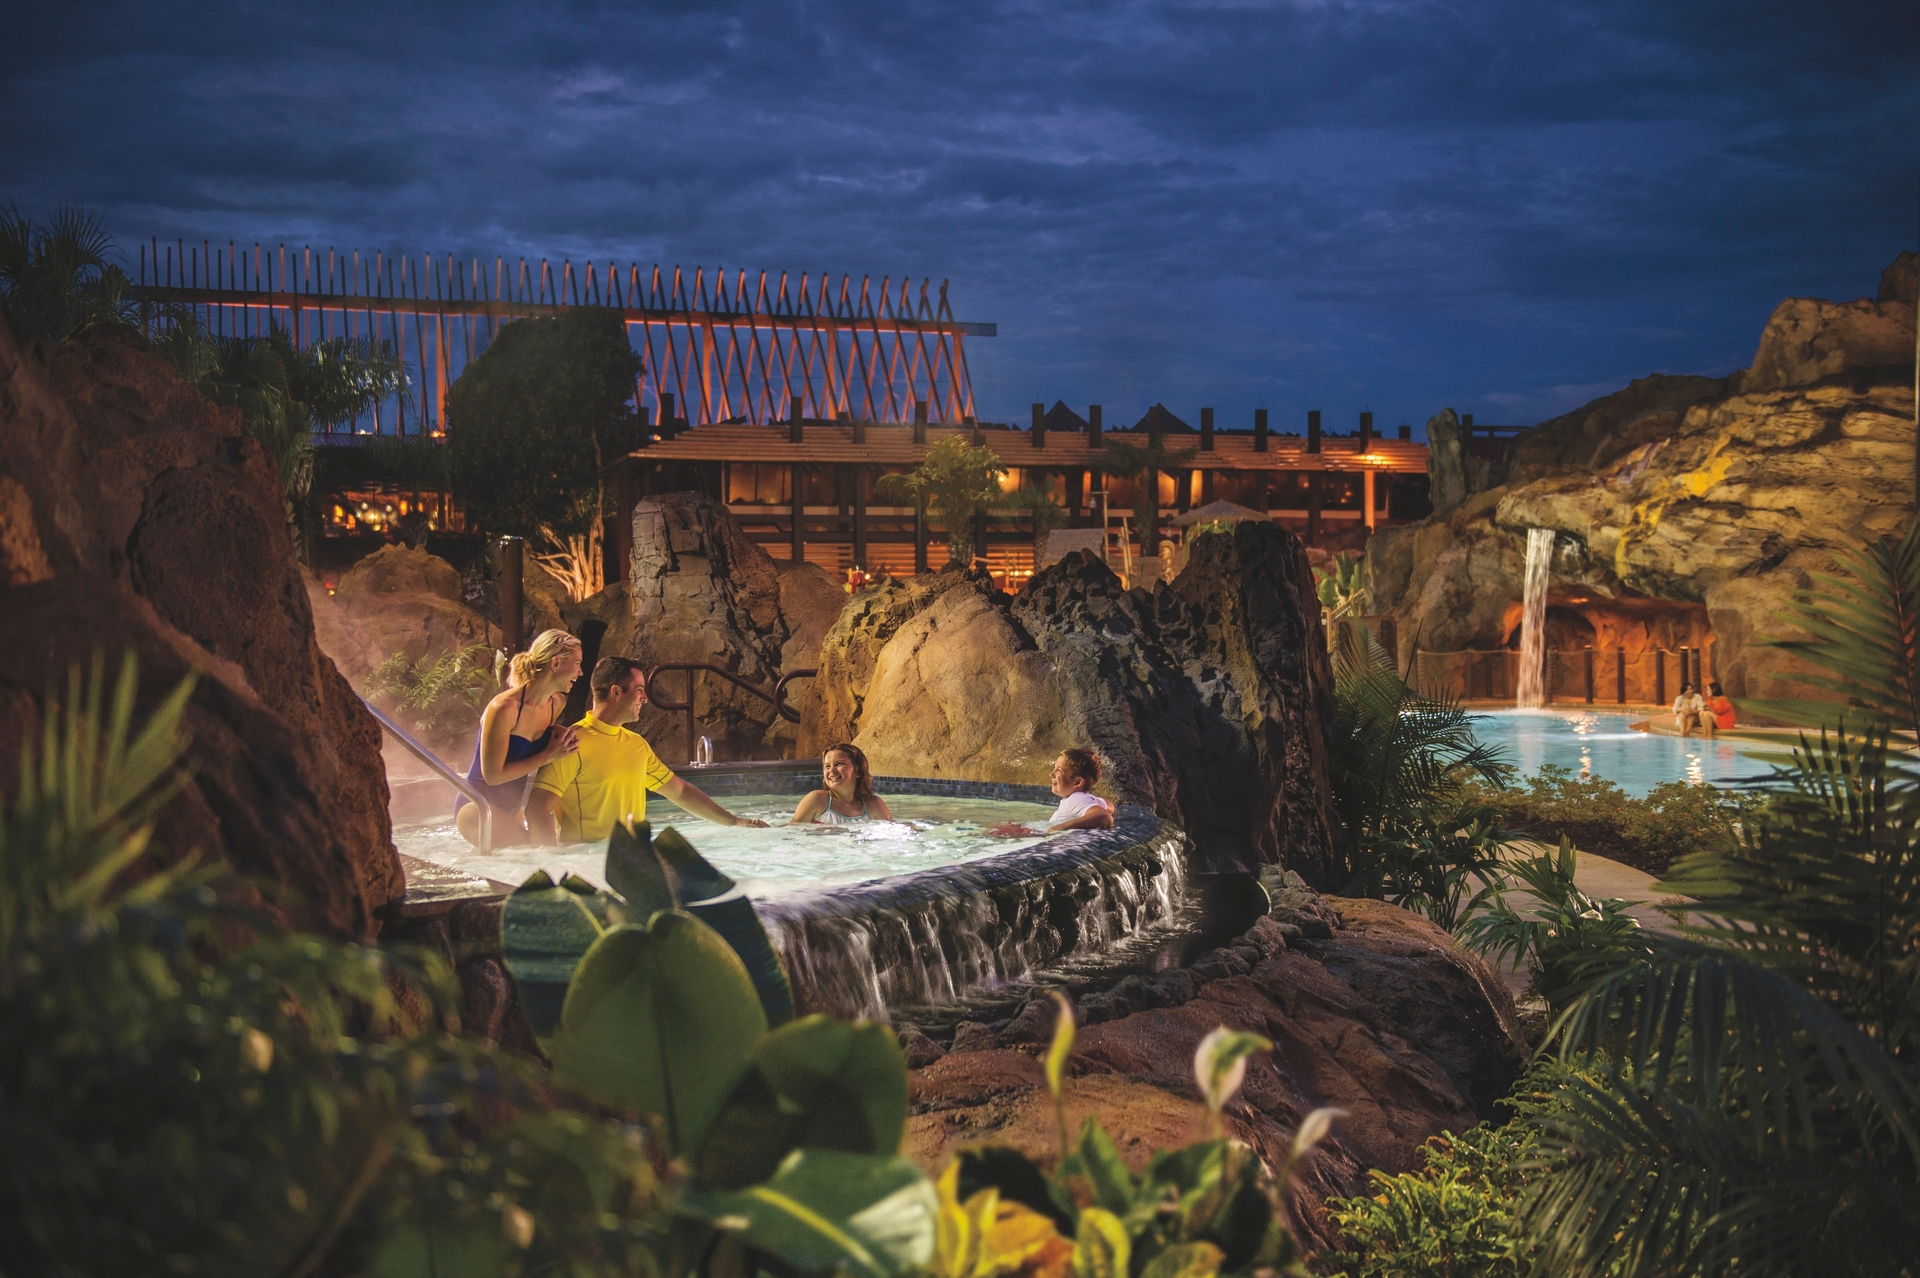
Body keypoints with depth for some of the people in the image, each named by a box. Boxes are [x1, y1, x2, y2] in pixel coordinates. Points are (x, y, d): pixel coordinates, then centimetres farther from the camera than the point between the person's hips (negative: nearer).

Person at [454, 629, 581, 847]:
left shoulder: (557, 703, 0)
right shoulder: (505, 707, -24)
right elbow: (493, 775, -21)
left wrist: (561, 738, -3)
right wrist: (548, 756, -19)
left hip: (512, 809, 9)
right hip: (478, 810, -9)